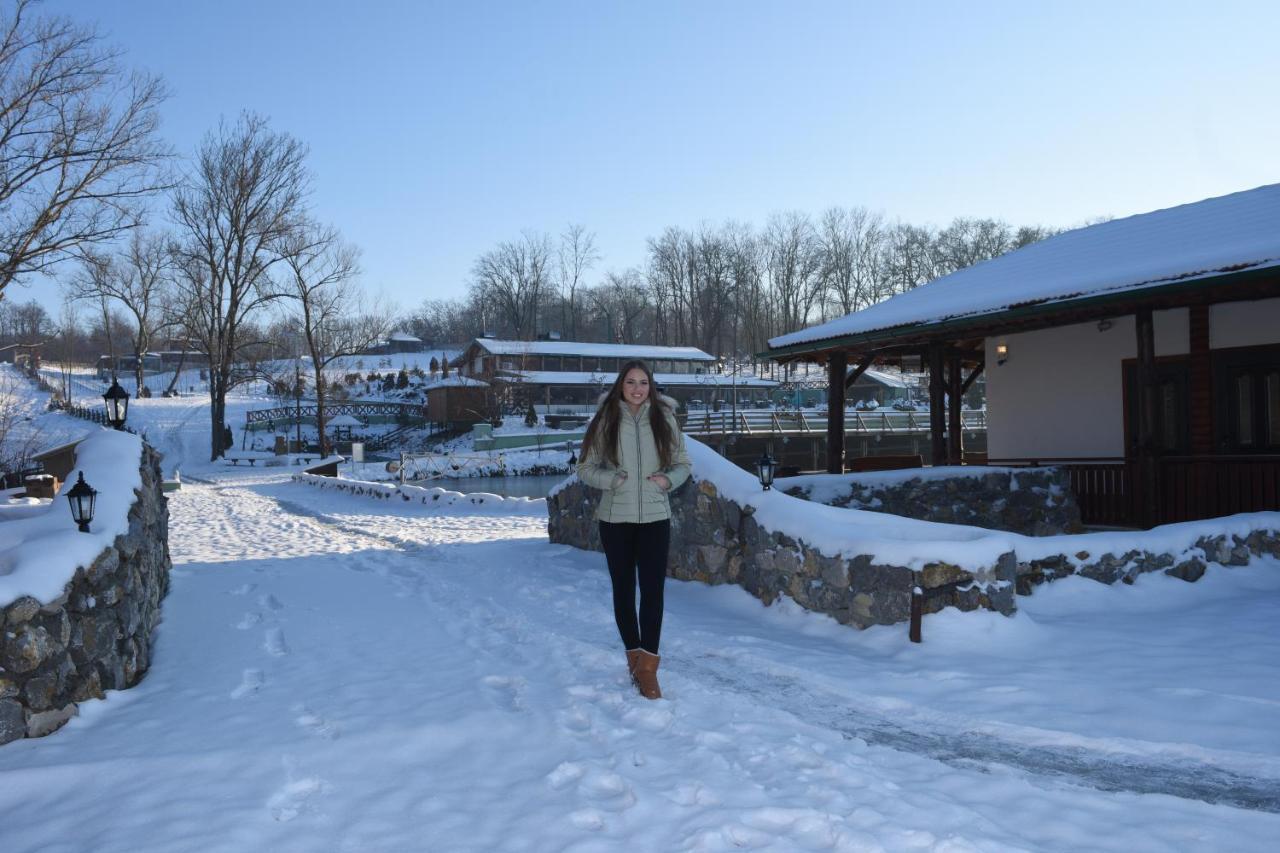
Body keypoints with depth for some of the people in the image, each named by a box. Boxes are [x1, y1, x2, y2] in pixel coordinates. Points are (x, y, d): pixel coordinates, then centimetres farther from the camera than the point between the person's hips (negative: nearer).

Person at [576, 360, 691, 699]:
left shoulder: (664, 419, 1)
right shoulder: (605, 420, -2)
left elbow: (682, 463, 10)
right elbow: (586, 468, 2)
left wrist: (669, 479, -9)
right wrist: (613, 479, -14)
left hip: (655, 518, 0)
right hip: (615, 518, 0)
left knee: (652, 590, -7)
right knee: (623, 589, 11)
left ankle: (647, 666, 1)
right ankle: (634, 655, 28)